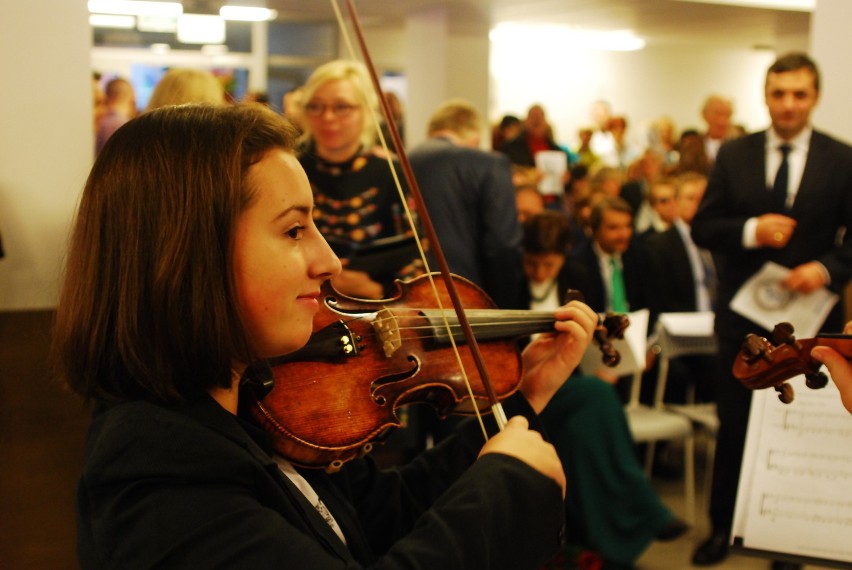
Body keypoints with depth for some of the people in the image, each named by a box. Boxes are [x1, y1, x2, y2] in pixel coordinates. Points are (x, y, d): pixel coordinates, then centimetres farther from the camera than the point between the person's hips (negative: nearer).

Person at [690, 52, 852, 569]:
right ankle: (722, 528, 27)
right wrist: (750, 231, -18)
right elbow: (702, 227, 0)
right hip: (743, 315, 1)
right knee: (734, 425, 11)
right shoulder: (734, 156, 2)